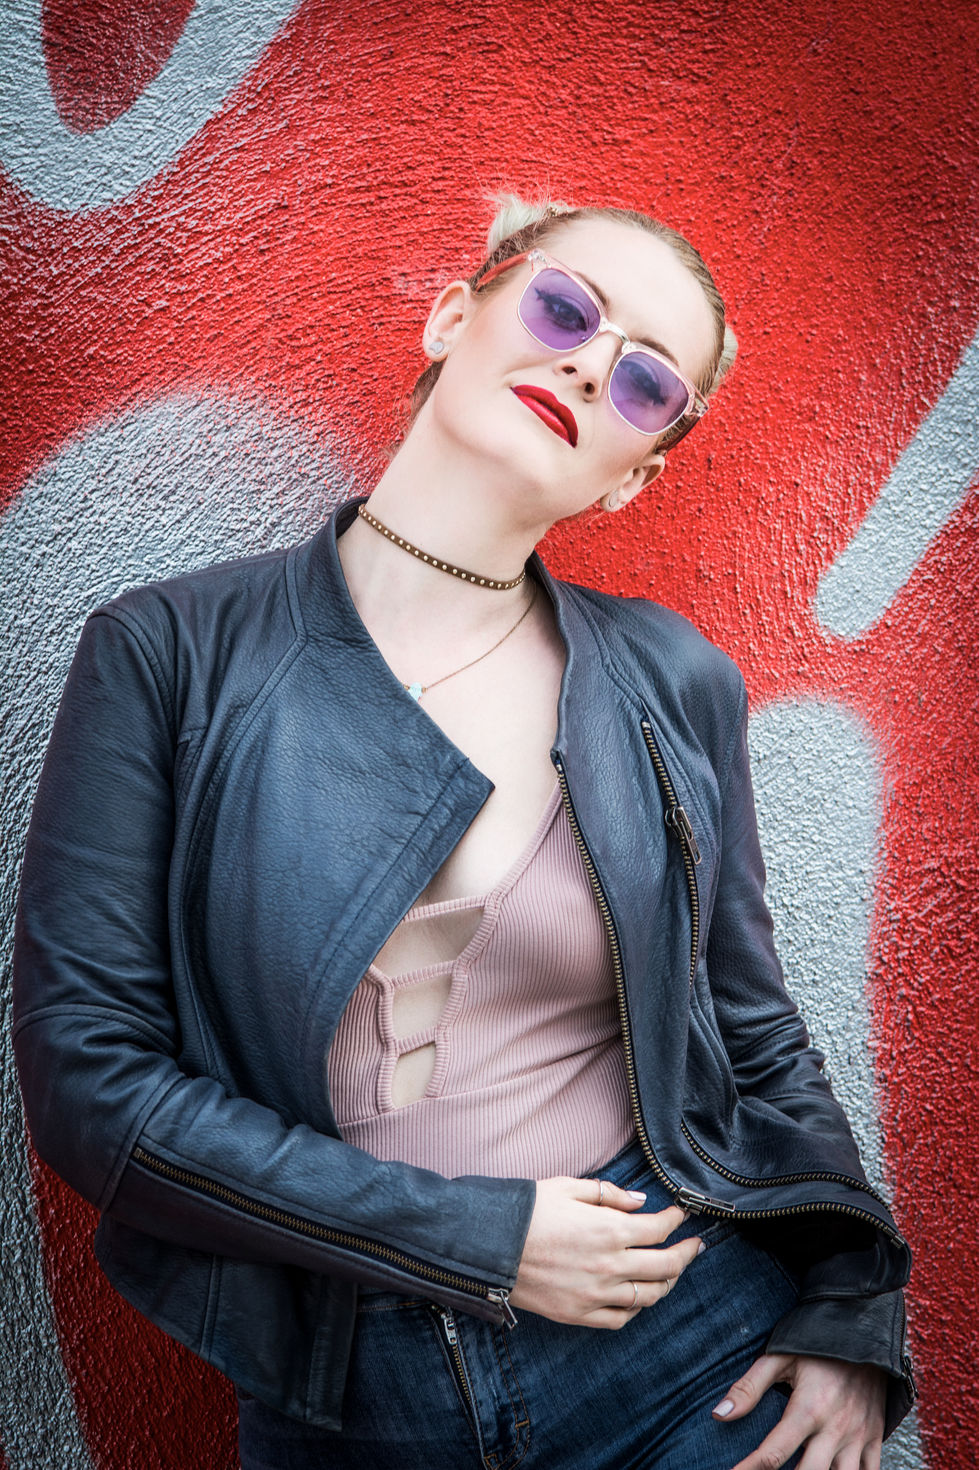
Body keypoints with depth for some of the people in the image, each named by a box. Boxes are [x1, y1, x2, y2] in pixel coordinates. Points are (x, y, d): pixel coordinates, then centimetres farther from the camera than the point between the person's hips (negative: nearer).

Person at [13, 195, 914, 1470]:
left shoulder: (674, 686, -2)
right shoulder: (169, 653, -8)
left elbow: (759, 1041, 8)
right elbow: (87, 1072, -11)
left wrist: (852, 1315, -4)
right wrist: (476, 1240, -14)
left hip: (693, 1362, 2)